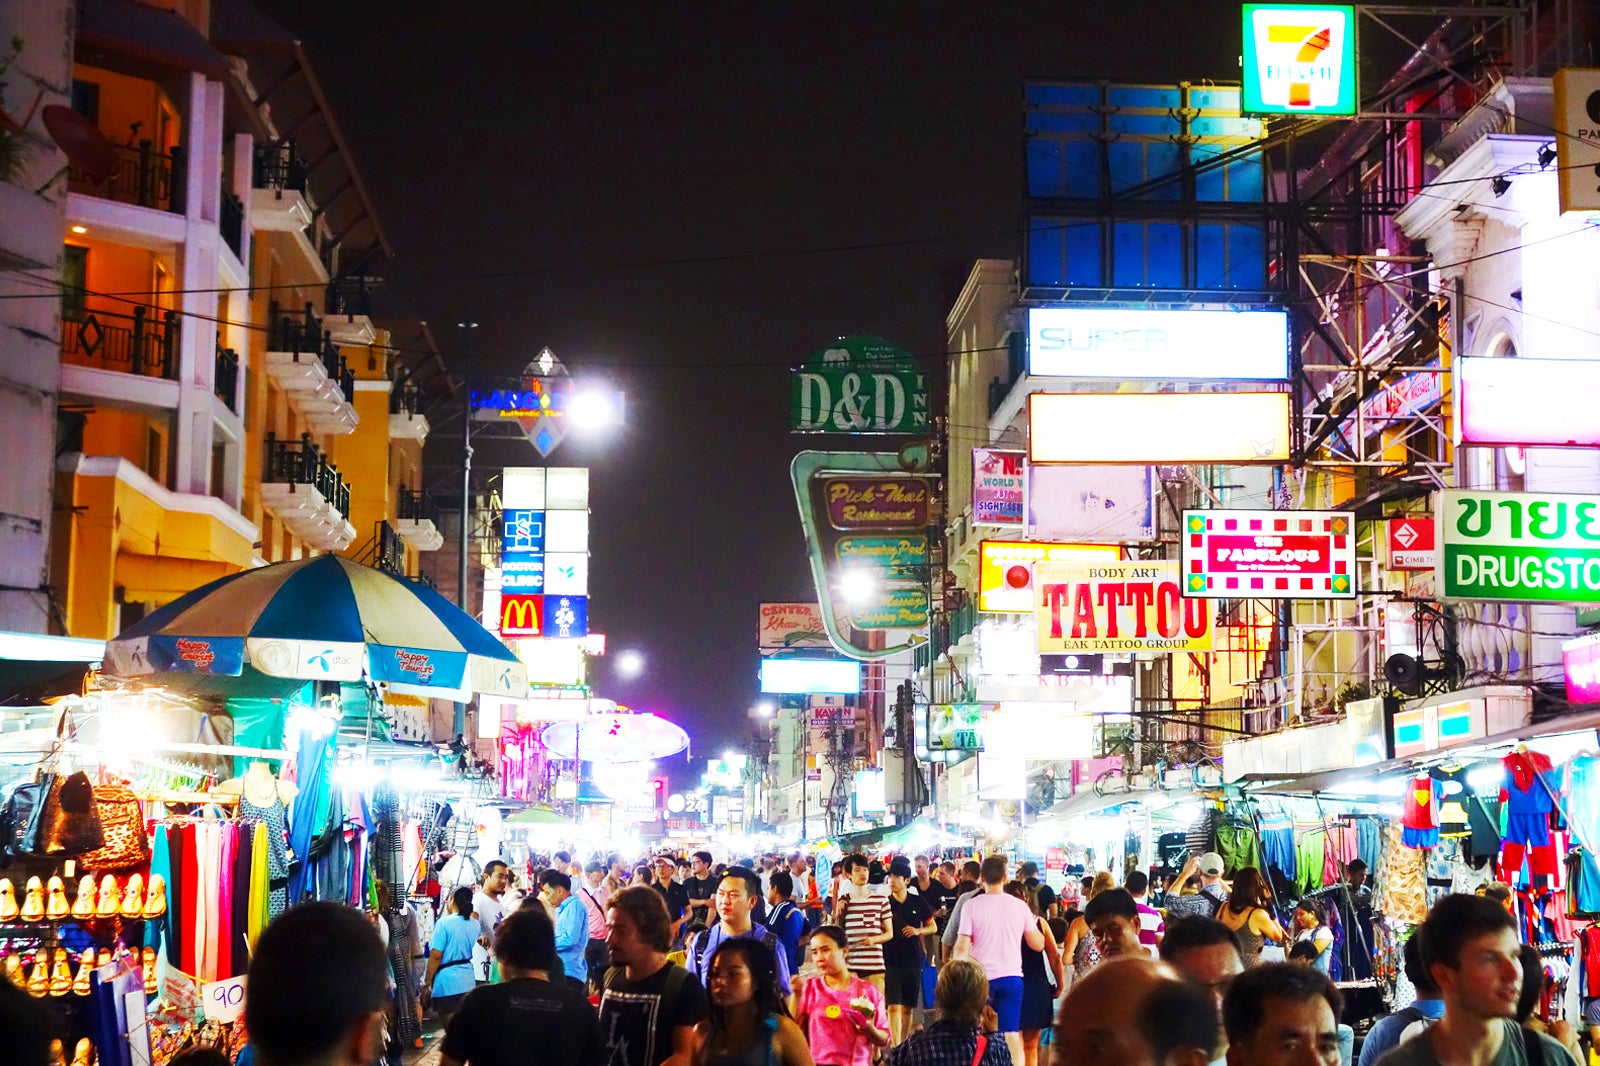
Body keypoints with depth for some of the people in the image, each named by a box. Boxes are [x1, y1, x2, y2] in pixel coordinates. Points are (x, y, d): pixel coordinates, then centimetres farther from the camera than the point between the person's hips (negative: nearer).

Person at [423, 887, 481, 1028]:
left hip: (447, 981, -6)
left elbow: (435, 956, -14)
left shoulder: (445, 923, -11)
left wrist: (427, 984, -8)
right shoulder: (474, 925, 7)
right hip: (468, 980, 6)